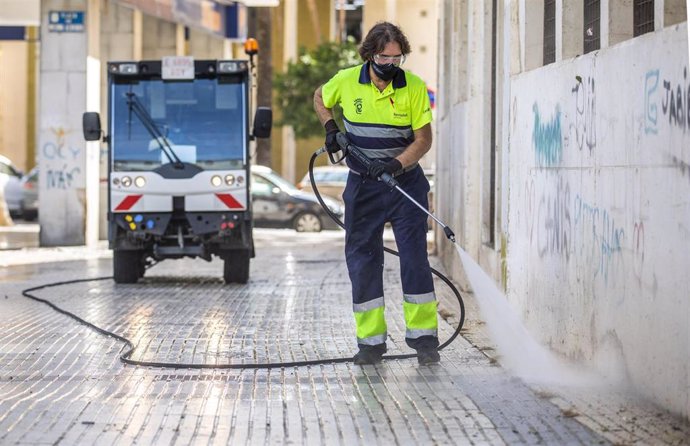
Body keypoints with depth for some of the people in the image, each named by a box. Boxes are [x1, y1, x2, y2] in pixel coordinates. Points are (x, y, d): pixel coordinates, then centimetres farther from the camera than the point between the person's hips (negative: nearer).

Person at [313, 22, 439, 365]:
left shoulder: (414, 87, -11)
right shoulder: (346, 81, -6)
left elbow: (424, 138, -10)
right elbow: (320, 98, 16)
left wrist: (396, 164, -25)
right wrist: (330, 127, -1)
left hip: (405, 181, -2)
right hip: (362, 186, 2)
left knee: (414, 256, -7)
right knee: (362, 258, 2)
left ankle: (423, 338, -1)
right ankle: (370, 341, 10)